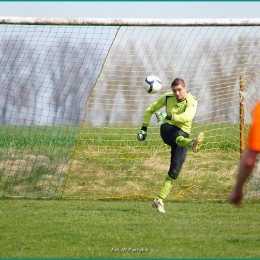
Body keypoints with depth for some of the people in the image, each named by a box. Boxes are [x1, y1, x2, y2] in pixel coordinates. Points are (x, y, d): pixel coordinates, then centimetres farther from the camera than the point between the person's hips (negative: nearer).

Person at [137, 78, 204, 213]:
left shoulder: (191, 101, -11)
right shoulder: (167, 97, 0)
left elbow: (187, 117, -33)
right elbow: (150, 110, 14)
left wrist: (168, 116, -44)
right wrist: (144, 128, 10)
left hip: (183, 133, 0)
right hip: (167, 129, 0)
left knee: (176, 167, -12)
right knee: (177, 135, -39)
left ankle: (159, 200, -5)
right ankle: (192, 143, -76)